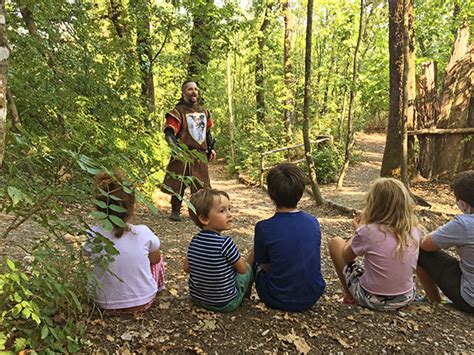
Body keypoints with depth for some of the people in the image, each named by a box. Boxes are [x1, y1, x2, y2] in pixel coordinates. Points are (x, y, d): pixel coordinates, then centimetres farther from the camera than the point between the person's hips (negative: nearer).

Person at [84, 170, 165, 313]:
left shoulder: (92, 235, -19)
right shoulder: (143, 233, -22)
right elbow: (155, 259, -1)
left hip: (106, 304, 2)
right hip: (144, 302, -1)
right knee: (158, 257, 22)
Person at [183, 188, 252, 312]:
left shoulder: (194, 241, -7)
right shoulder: (225, 243, -26)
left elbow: (186, 268, 5)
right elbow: (242, 269, -13)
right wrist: (241, 260, 8)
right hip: (224, 304, -6)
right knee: (248, 268, 12)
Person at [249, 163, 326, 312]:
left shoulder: (264, 228, -19)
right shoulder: (313, 222, -6)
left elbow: (266, 266, -5)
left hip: (279, 300, -3)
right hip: (313, 297, 4)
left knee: (253, 259, 19)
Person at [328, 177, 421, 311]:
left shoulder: (368, 231, -22)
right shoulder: (414, 231, -7)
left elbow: (346, 256, -4)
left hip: (372, 300, -5)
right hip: (405, 298, 5)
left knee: (335, 242, 8)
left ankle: (350, 297, 18)